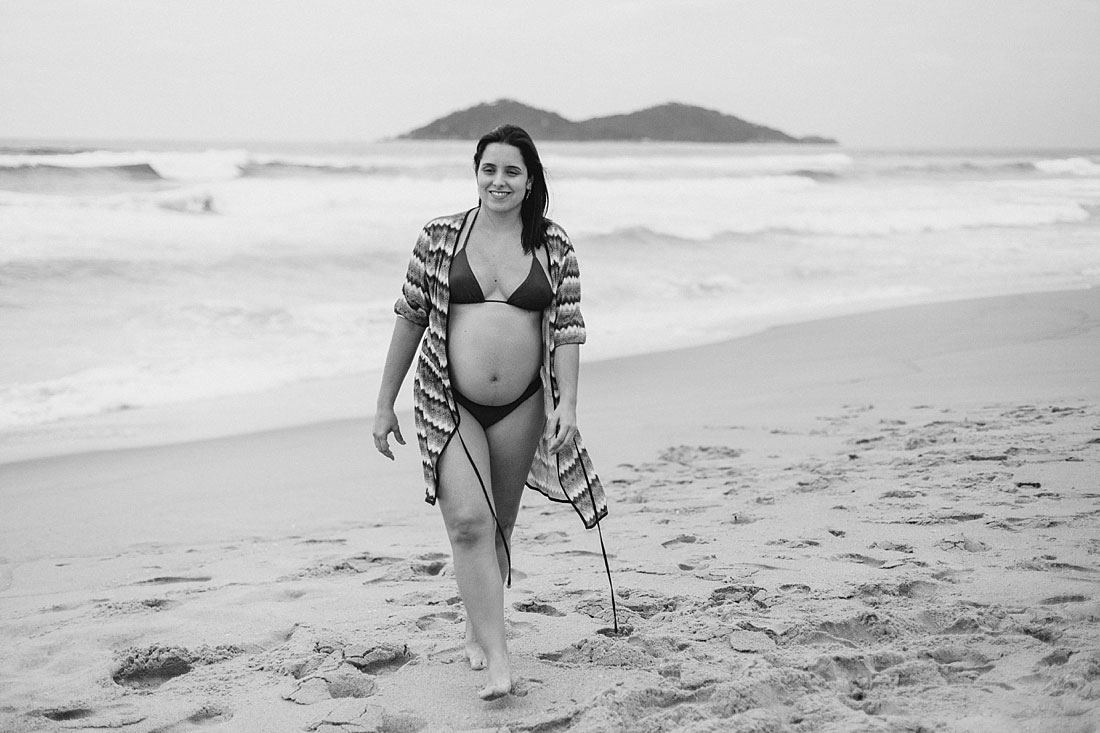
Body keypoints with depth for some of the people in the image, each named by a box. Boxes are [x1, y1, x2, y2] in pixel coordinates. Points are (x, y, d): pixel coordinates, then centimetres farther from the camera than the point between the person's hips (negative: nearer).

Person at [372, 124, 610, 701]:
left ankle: (476, 628, 35)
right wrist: (385, 404, 5)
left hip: (521, 406, 2)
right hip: (448, 403, -2)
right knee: (469, 522, -15)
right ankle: (497, 658, -15)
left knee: (499, 526, 13)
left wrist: (567, 402, -13)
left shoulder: (553, 246, 2)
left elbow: (567, 327, 0)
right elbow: (410, 318, 4)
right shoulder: (440, 237, 0)